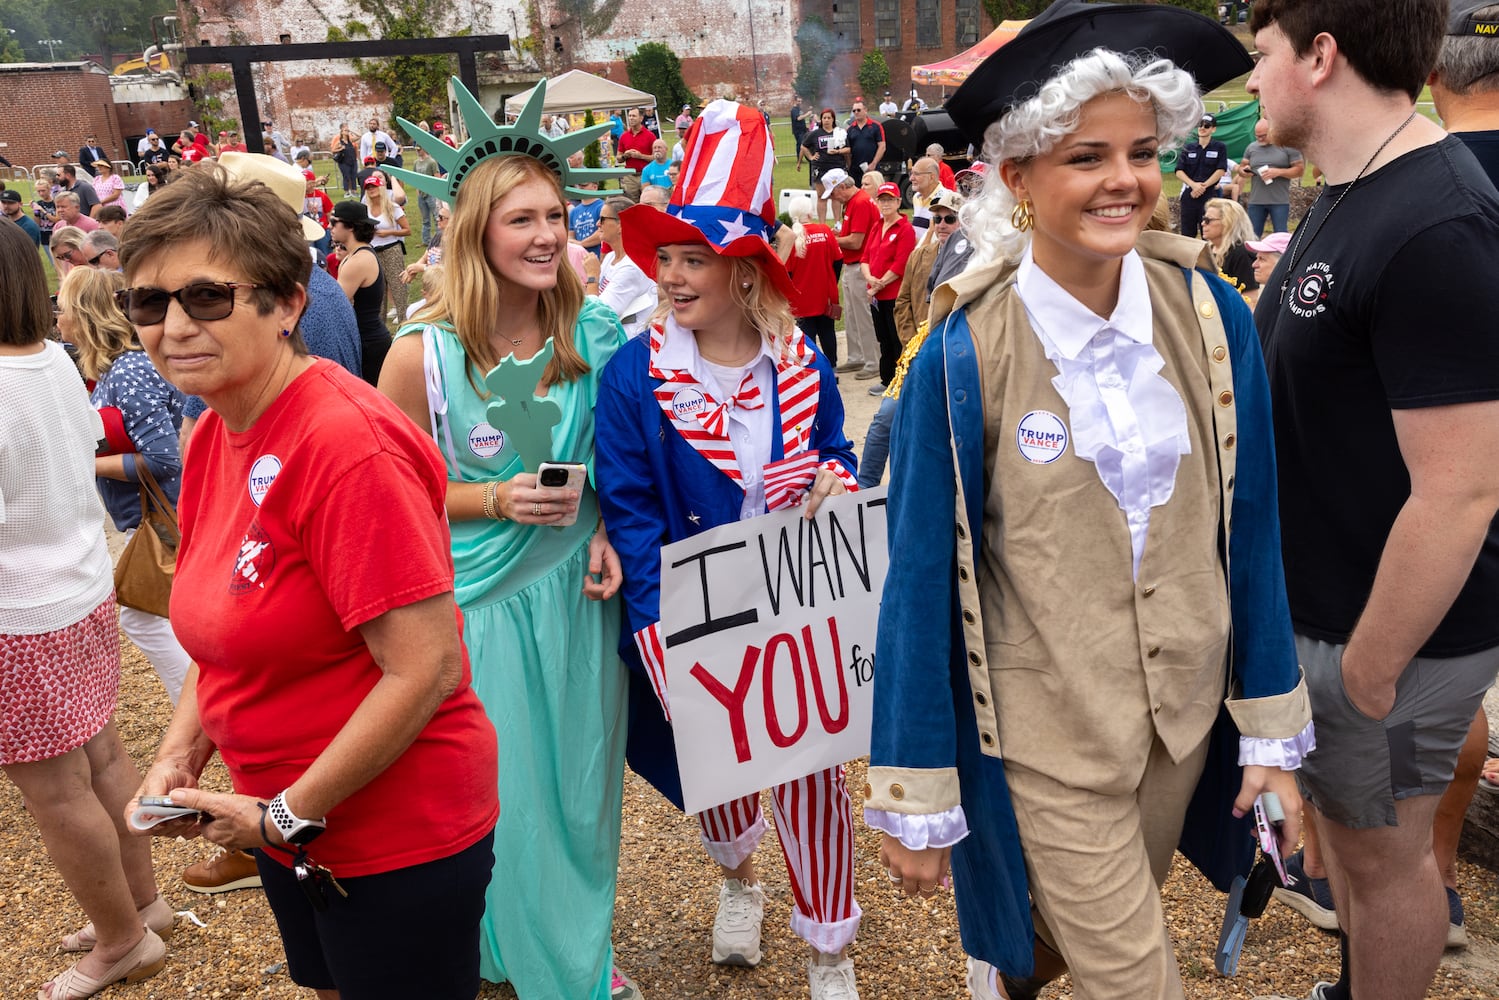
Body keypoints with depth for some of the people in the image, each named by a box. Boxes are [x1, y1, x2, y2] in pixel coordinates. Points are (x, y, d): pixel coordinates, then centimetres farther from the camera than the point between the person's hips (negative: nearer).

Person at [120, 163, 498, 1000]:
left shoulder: (346, 443, -26)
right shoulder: (215, 435, 1)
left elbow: (427, 669, -27)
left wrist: (289, 811, -18)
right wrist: (180, 756, 1)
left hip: (400, 839, -8)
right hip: (287, 831, 8)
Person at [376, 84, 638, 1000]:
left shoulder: (595, 332, -5)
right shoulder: (424, 354, -14)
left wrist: (607, 532, -8)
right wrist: (497, 499, -19)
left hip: (579, 590, 3)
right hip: (482, 601, -3)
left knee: (583, 783, 17)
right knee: (509, 795, 10)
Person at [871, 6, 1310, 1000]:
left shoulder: (1211, 316, -7)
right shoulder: (963, 357, -18)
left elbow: (1249, 530, 1)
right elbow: (923, 577, -12)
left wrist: (1272, 729, 4)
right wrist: (917, 797, -8)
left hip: (1186, 709, 5)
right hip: (1048, 737, -4)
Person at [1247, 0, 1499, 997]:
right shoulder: (1350, 194, 5)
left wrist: (1369, 671, -19)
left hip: (1394, 627, -9)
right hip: (1322, 601, 9)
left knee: (1381, 850, 11)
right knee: (1342, 815, 24)